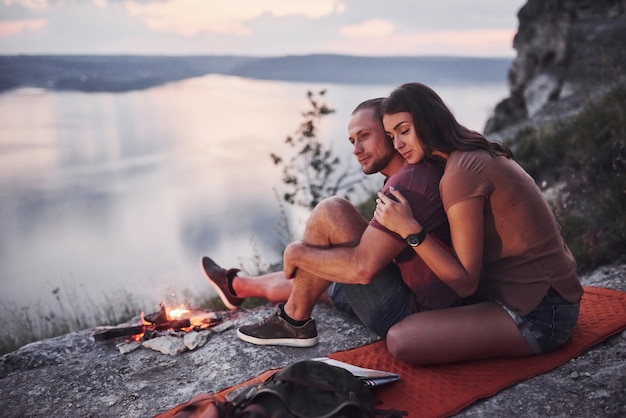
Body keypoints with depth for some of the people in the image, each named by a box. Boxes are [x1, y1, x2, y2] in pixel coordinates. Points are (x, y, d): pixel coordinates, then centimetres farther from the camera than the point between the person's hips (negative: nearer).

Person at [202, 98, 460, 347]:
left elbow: (363, 267, -29)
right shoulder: (411, 174, 9)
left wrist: (296, 253, -13)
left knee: (330, 212, -15)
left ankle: (294, 321, -1)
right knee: (310, 277, 24)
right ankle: (237, 286, 50)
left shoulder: (408, 182, -23)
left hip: (409, 316, -10)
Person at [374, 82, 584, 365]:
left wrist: (410, 230, -25)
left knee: (401, 341, -22)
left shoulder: (460, 172, -21)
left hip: (537, 315, -9)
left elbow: (466, 281, -19)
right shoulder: (478, 155, 7)